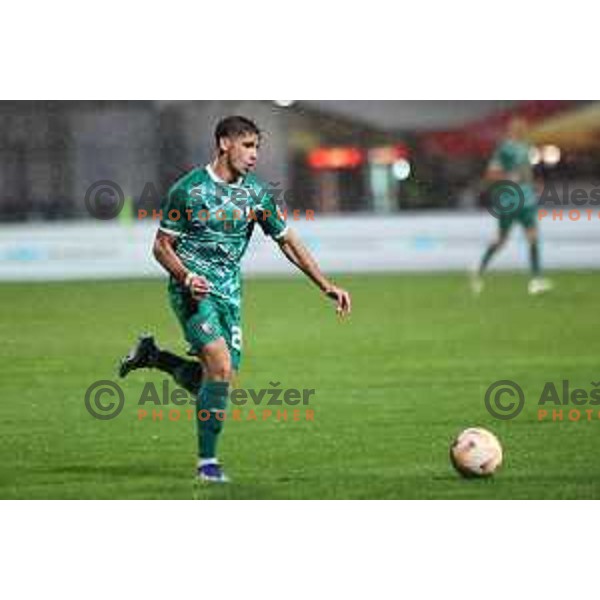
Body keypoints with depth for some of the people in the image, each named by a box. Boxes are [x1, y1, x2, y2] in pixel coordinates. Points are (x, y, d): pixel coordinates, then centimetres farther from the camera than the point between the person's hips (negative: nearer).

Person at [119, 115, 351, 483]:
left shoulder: (256, 193, 4)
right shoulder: (188, 190, -8)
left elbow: (288, 241, 11)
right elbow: (162, 246, -3)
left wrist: (326, 286, 6)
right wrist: (187, 277, -21)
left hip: (229, 294, 6)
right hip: (193, 290, -6)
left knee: (217, 379, 1)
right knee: (221, 366, -22)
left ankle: (152, 356, 27)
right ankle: (207, 462, -11)